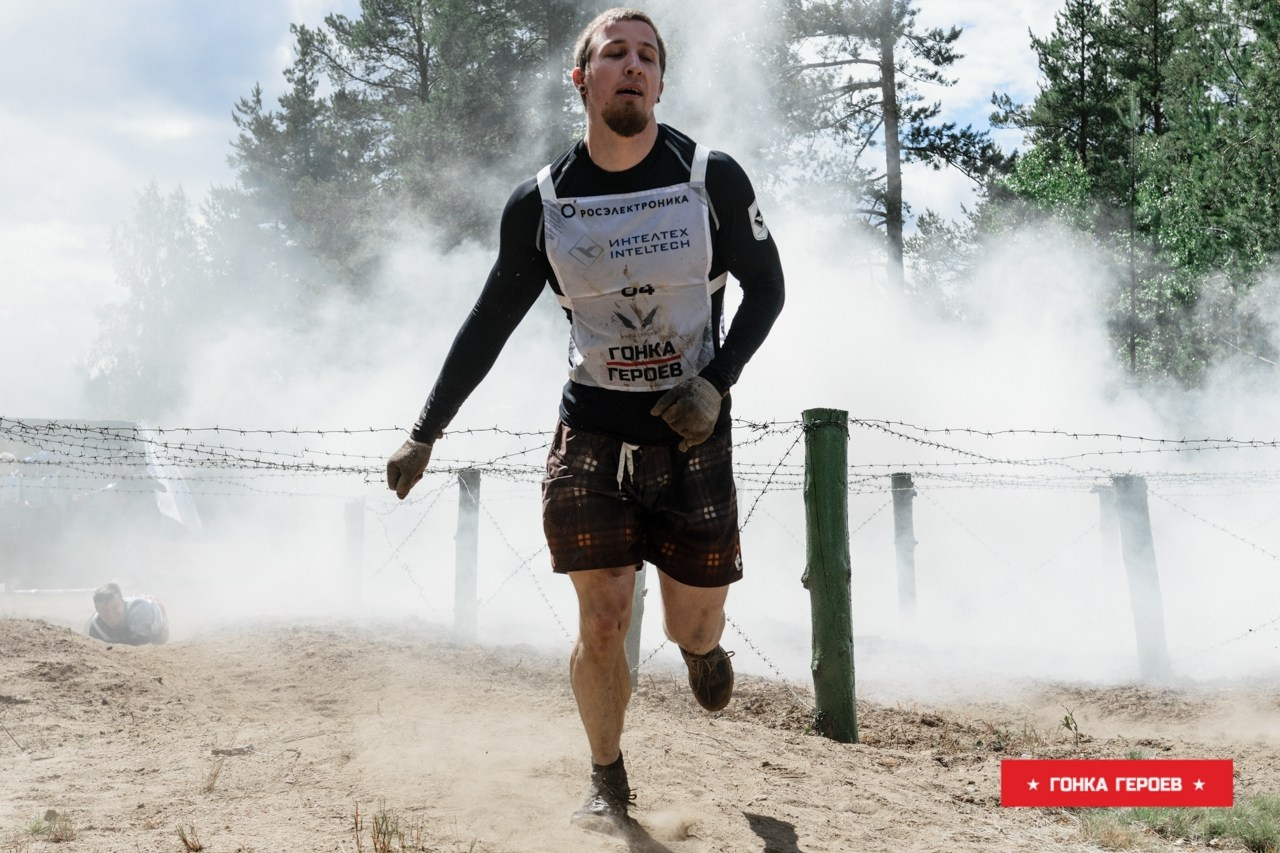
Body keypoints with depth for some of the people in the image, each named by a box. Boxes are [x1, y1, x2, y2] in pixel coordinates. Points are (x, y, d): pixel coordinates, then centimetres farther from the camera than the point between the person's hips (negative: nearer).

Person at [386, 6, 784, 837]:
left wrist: (716, 383, -12)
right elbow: (489, 324, 6)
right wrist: (425, 434, 6)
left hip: (692, 435, 0)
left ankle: (702, 643, 44)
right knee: (602, 623, -6)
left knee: (691, 629, 5)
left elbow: (766, 288, 3)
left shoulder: (713, 178, -7)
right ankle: (607, 786, 17)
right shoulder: (540, 203, -3)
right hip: (591, 432, 1)